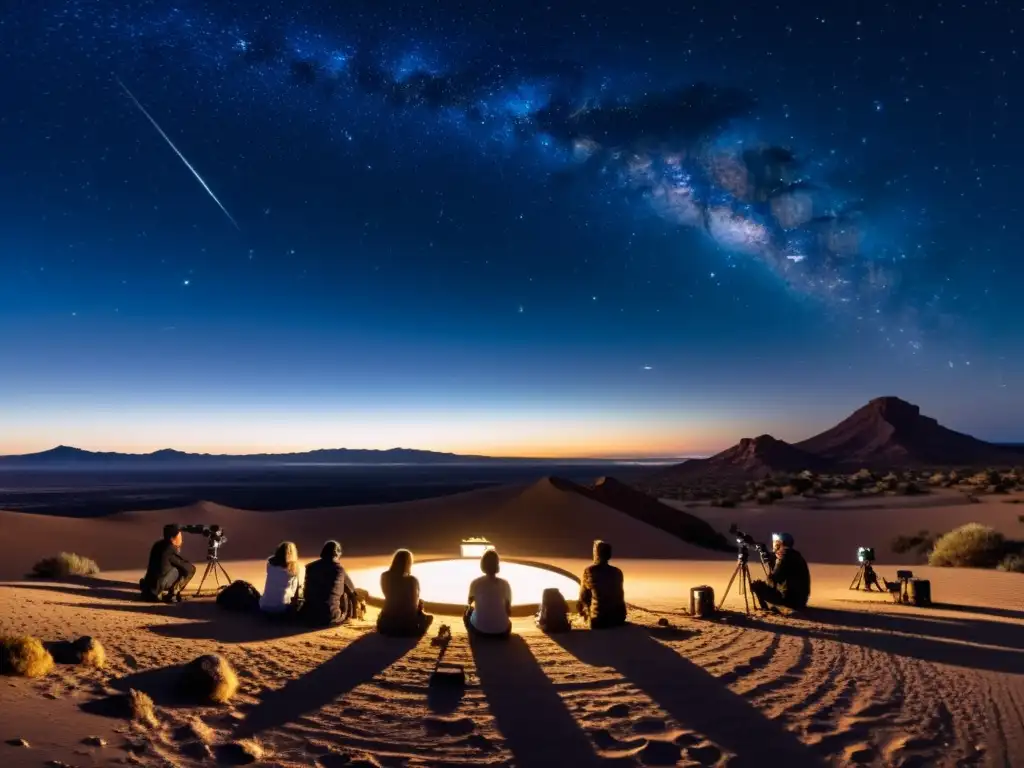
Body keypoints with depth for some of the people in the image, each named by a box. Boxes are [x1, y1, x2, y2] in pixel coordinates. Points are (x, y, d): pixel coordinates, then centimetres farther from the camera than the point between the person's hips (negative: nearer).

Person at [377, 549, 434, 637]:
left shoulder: (384, 577, -4)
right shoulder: (412, 580, -15)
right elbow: (415, 604, -2)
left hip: (386, 625, 4)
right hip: (407, 627, -4)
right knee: (429, 617, 23)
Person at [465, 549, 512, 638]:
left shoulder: (476, 583, -10)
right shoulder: (505, 584, -10)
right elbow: (509, 611, -1)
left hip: (479, 629, 0)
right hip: (501, 631, 1)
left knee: (468, 611, 31)